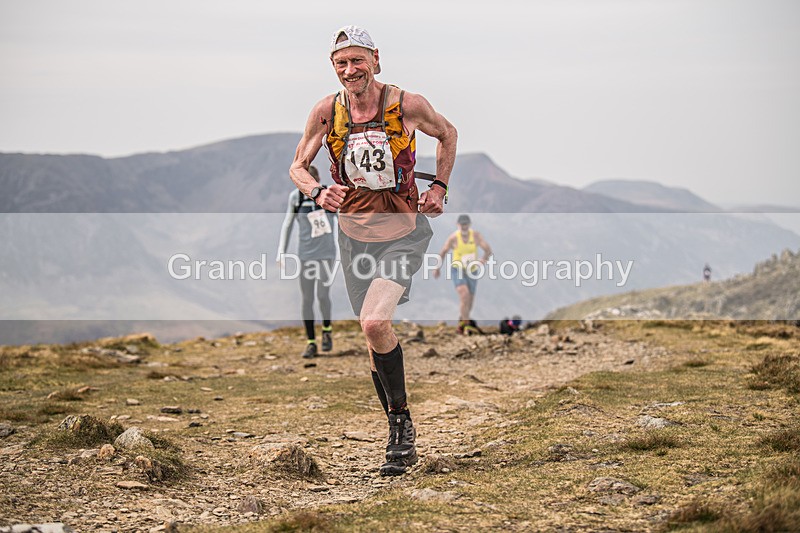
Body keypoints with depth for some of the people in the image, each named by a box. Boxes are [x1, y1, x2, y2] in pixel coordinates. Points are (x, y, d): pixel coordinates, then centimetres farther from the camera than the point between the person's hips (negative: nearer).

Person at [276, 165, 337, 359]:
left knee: (322, 294, -12)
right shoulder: (296, 197, -3)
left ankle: (327, 330, 15)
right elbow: (287, 225, 5)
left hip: (326, 252, -1)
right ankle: (311, 343, 10)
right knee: (306, 298, 1)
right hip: (306, 253, 1)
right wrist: (281, 253, 0)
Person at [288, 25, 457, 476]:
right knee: (375, 334, 9)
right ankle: (400, 435, 24)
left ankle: (402, 420, -6)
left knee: (375, 323, -24)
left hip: (403, 234, -4)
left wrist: (439, 187, 1)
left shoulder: (408, 105, -11)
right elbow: (298, 166, 5)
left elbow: (448, 134, 10)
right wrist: (317, 191, -16)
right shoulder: (327, 111, -5)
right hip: (354, 235, 4)